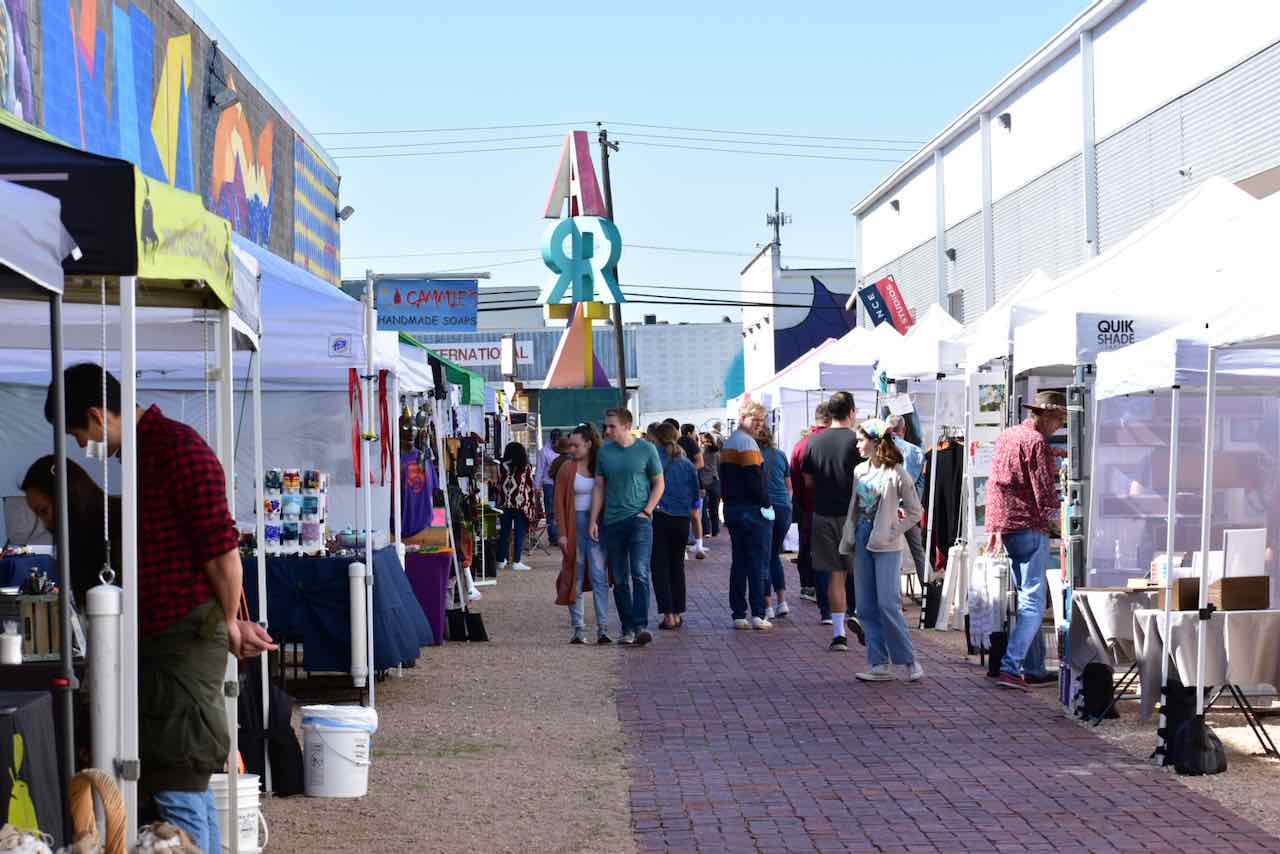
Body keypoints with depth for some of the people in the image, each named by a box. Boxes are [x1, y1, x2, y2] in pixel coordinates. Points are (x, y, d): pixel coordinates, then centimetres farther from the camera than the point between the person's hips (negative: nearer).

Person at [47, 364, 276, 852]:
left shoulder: (179, 449, -14)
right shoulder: (142, 451, 16)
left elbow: (221, 549, -17)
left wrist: (230, 623, -6)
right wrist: (228, 624, 17)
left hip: (187, 638, -10)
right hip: (158, 637, 10)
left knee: (177, 790, -8)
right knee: (188, 781, 15)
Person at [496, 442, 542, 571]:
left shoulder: (501, 467, 3)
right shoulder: (526, 468, -3)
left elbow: (498, 485, 7)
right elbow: (531, 487, -2)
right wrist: (533, 503, 7)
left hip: (504, 504, 3)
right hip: (521, 504, -3)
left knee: (504, 532, 11)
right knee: (520, 533, 0)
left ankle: (501, 560, 17)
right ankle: (516, 562, -3)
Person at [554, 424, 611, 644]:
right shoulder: (567, 468, -1)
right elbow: (559, 501, -1)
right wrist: (562, 533, -8)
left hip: (596, 524, 1)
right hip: (574, 523, -1)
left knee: (599, 575, -7)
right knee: (576, 577, 3)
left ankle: (603, 628, -8)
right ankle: (578, 629, 7)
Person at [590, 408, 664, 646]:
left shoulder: (646, 450, 0)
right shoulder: (604, 453, 9)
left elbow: (659, 484, 6)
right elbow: (599, 488, 13)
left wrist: (646, 511, -5)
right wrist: (593, 521, 6)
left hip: (639, 519, -4)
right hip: (612, 522, 4)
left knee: (640, 573, -15)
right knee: (620, 579, 6)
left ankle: (641, 626, -20)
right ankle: (627, 629, 11)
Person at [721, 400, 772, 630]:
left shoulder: (728, 443, 17)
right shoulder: (747, 443, -14)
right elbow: (754, 480, -21)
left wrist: (729, 501, 19)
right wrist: (765, 504, -13)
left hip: (732, 508, 9)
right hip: (752, 510, -9)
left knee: (739, 562, 10)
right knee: (758, 562, -5)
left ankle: (738, 615, 9)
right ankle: (757, 614, -7)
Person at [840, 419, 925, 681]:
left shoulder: (896, 474, -8)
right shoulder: (860, 471, 11)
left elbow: (915, 511, -3)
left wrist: (893, 532, -11)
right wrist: (848, 540, 10)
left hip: (886, 546, -7)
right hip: (862, 542, 7)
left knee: (888, 604, -11)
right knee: (866, 607, 4)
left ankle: (909, 662, 0)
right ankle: (879, 665, 8)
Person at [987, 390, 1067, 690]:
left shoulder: (1006, 436, 16)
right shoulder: (1037, 441, -12)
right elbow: (1044, 491, -16)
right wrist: (1055, 520, -4)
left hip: (1007, 527, 9)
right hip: (1031, 529, -9)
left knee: (1027, 600, 15)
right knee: (1033, 603, -8)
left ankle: (1034, 670, 17)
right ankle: (1010, 667, -17)